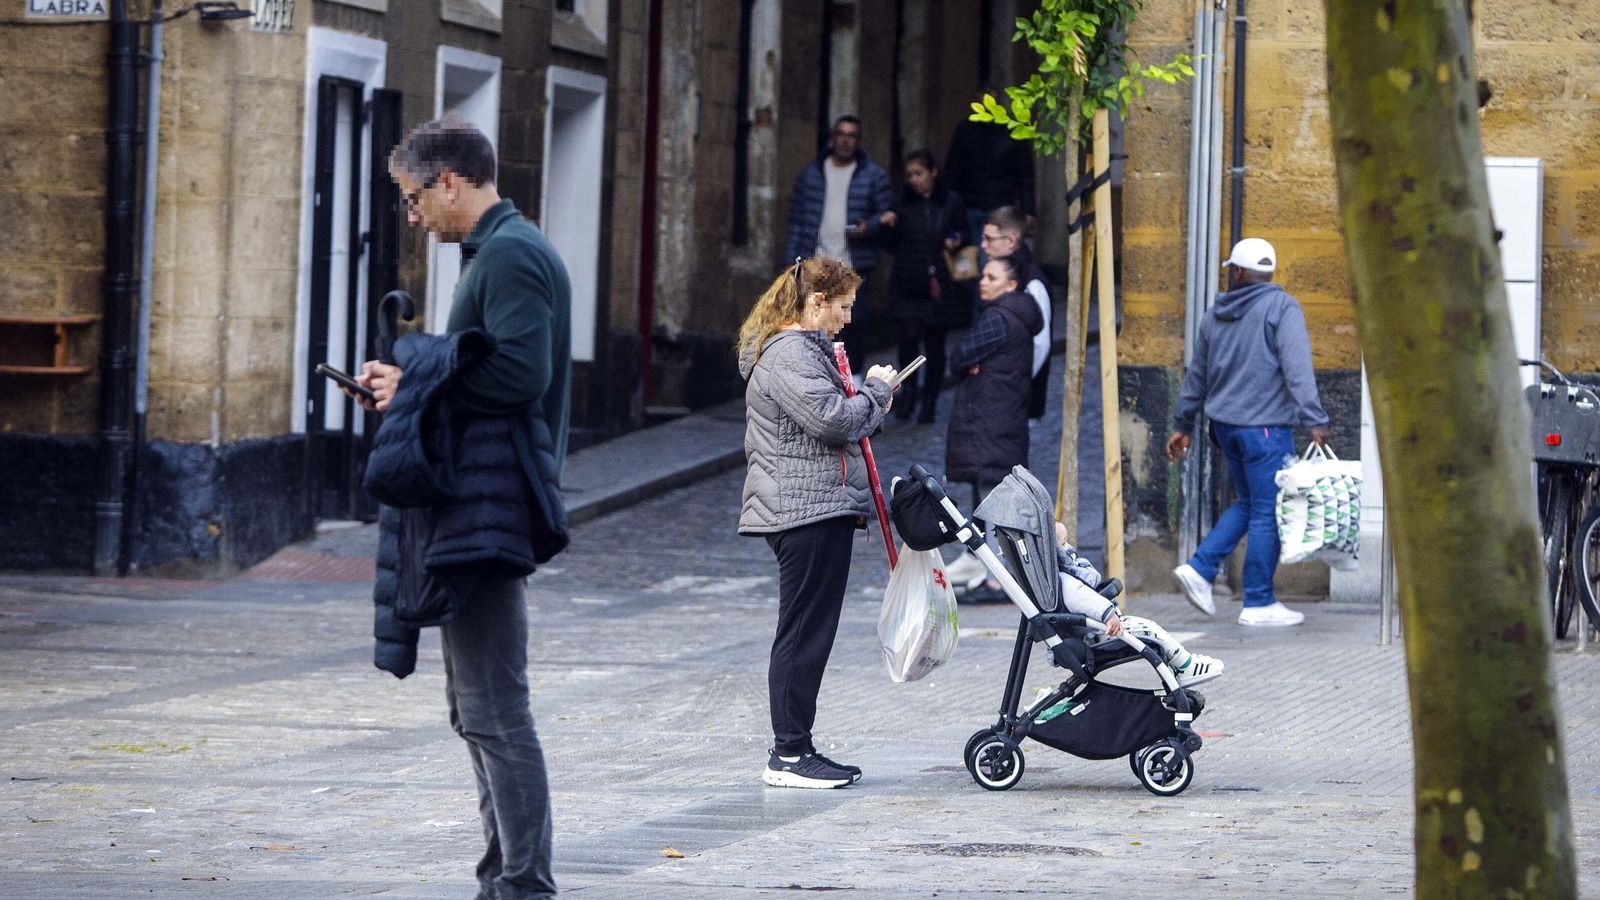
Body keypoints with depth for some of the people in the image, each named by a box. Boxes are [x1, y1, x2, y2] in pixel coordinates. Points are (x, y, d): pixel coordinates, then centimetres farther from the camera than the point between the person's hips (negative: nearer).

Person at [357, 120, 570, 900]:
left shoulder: (510, 256, -13)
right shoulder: (500, 250, 20)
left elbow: (519, 374, -23)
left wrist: (418, 382, -13)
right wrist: (411, 382, 11)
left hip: (484, 513, -11)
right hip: (471, 512, 11)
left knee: (495, 711, -10)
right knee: (477, 707, 15)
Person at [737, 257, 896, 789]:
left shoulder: (804, 349, 21)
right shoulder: (788, 355, -14)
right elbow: (831, 420, -23)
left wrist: (865, 403, 9)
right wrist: (875, 390, -7)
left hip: (820, 509, 11)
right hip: (807, 510, -11)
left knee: (809, 634, 13)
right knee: (804, 632, -8)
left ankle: (795, 748, 17)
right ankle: (788, 756, -6)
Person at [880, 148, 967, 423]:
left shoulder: (950, 202, 2)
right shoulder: (903, 203, 4)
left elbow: (963, 234, 15)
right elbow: (891, 245, 9)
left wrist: (956, 241, -7)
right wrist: (889, 226, -10)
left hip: (939, 285, 0)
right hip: (907, 284, 0)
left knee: (935, 344, 5)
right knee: (908, 336, -16)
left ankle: (929, 401, 19)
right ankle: (909, 389, 5)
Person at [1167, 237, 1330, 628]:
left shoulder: (1216, 315, 13)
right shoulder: (1281, 307, -6)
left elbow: (1196, 375, 22)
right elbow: (1297, 368, -17)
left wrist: (1183, 424, 32)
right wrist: (1314, 420, -19)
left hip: (1225, 424, 7)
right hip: (1265, 426, -7)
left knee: (1248, 504, 20)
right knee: (1268, 512, -2)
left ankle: (1199, 569, 8)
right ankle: (1259, 604, 0)